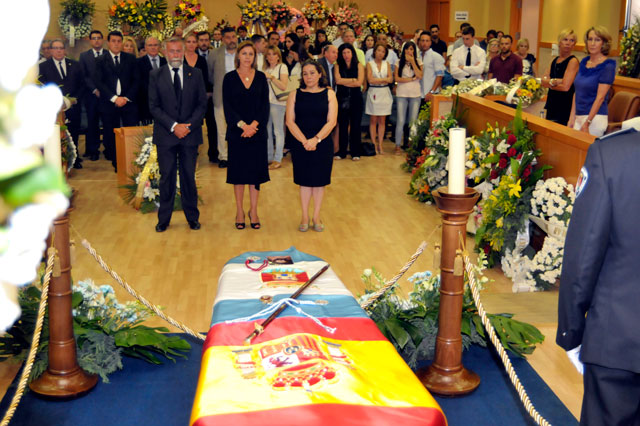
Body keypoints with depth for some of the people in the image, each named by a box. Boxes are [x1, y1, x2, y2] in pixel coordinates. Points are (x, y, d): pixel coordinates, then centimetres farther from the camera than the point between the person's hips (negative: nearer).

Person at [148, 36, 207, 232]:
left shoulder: (195, 74, 6)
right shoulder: (155, 75, 4)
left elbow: (202, 104, 3)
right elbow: (154, 106, -2)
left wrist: (188, 126, -11)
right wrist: (173, 126, -12)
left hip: (190, 134, 1)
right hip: (165, 135, -1)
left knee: (189, 177, 7)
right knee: (167, 178, 4)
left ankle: (192, 217, 18)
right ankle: (164, 219, 14)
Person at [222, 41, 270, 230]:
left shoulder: (261, 77, 6)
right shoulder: (230, 78, 2)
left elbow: (265, 105, 1)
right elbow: (227, 106, -4)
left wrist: (254, 125, -12)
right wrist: (242, 125, -15)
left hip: (257, 131, 1)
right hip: (236, 132, -1)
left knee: (256, 170, 4)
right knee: (238, 170, 4)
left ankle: (253, 211, 14)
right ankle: (239, 211, 15)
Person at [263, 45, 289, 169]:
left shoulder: (282, 67, 0)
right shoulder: (265, 69, 17)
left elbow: (283, 86, -12)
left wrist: (271, 77, -15)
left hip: (278, 102, -6)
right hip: (265, 102, 6)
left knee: (278, 131, -4)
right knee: (267, 130, 7)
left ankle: (278, 160, -1)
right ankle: (269, 157, 15)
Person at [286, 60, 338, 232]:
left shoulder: (329, 94, 2)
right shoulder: (295, 95, 3)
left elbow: (331, 121, -6)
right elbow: (290, 121, -4)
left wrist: (316, 139, -17)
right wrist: (304, 141, -16)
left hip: (323, 144, 0)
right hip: (300, 145, 0)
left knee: (319, 180, 6)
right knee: (304, 180, 6)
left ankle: (316, 216, 18)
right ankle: (305, 216, 16)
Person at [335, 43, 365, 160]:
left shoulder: (359, 65, 5)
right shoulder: (338, 66, 6)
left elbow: (359, 82, -6)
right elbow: (338, 80, -8)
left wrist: (344, 82, -5)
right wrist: (353, 80, -6)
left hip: (355, 98, -1)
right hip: (342, 98, 1)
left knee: (355, 125, 1)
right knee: (342, 125, 4)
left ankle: (355, 152, 9)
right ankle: (342, 151, 12)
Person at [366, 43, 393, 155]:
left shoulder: (387, 64, 10)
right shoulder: (369, 64, 2)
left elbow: (390, 79, -1)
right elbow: (370, 79, -9)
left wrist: (377, 80, -12)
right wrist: (384, 79, -7)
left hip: (385, 93, 2)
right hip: (373, 93, -2)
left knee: (382, 121, 4)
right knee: (373, 120, 0)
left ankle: (380, 145, 8)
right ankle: (374, 145, 5)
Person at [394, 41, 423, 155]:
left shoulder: (418, 62, 7)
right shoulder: (399, 63, 6)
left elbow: (420, 76, -9)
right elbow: (397, 78, -4)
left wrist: (412, 62, -9)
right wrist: (411, 79, -9)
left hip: (415, 94, 1)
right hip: (401, 94, -1)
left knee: (413, 121, 4)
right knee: (400, 121, -3)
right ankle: (398, 146, 2)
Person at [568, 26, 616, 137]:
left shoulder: (607, 66, -10)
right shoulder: (584, 62, 10)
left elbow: (600, 97, -15)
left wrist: (587, 123, -18)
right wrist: (572, 117, 8)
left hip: (595, 118, -6)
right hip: (578, 116, 6)